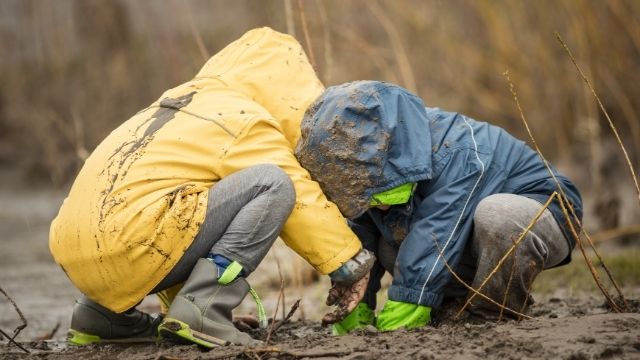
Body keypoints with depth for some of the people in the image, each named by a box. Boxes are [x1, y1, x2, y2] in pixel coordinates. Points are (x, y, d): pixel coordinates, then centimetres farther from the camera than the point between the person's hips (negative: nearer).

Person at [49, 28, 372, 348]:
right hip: (131, 252, -9)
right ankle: (200, 311, -16)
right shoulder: (243, 120, 1)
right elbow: (302, 199, -1)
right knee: (274, 183, -7)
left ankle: (103, 313, 20)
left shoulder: (185, 105, 29)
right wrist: (350, 266, 8)